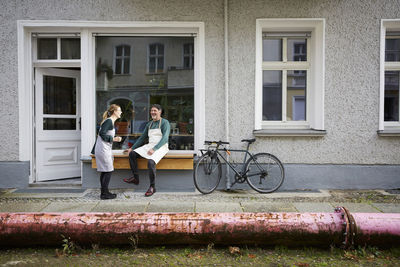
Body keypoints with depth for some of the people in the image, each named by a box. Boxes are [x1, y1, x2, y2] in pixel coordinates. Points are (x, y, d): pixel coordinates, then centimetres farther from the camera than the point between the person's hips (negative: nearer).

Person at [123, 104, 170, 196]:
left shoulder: (165, 122, -4)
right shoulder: (149, 124, 18)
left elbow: (165, 139, -16)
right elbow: (142, 138, 23)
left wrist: (154, 149, -26)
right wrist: (132, 148, 15)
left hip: (160, 147, -7)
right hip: (149, 146, 7)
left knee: (151, 161, -32)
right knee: (132, 154, -10)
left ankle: (152, 187, -20)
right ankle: (135, 178, -2)